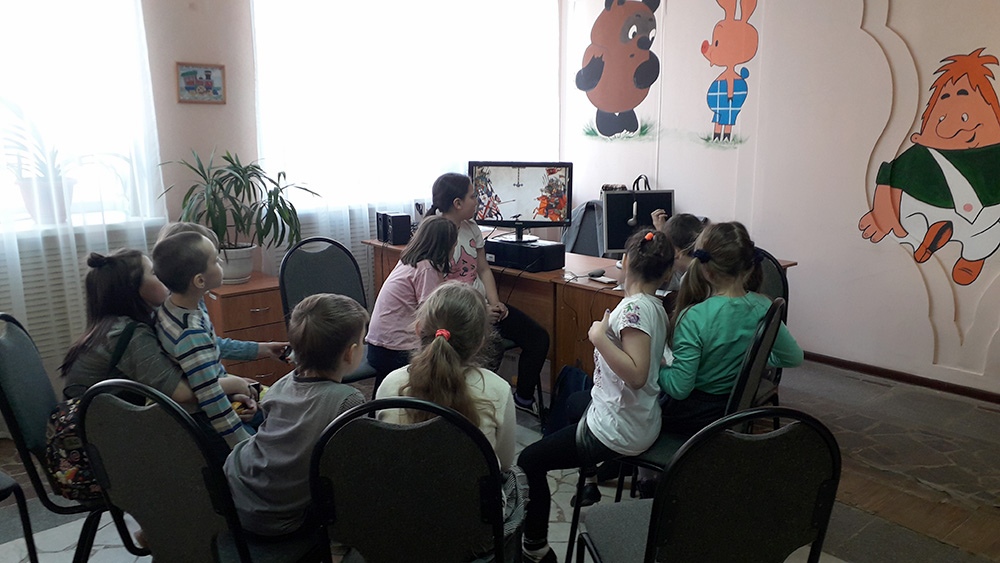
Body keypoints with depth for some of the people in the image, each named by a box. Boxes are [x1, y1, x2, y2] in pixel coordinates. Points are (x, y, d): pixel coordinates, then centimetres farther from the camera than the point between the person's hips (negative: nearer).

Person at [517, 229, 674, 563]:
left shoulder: (634, 308, -25)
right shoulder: (656, 307, 0)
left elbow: (636, 375, -32)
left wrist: (599, 337, -28)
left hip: (617, 431, -10)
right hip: (640, 419, 10)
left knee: (529, 462, 3)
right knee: (570, 399, 36)